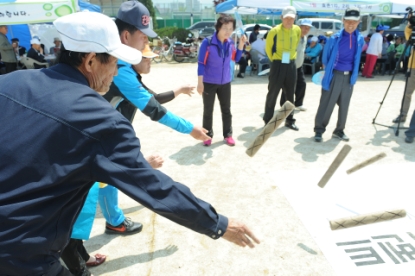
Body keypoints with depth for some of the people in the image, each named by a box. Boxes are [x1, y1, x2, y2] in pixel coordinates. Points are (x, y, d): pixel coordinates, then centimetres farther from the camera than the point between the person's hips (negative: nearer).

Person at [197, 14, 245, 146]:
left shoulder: (230, 43, -1)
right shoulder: (207, 42, -16)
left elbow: (236, 59, 11)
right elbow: (201, 64, -14)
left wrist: (241, 44, -3)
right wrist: (200, 83, -17)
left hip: (225, 83, 4)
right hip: (209, 83, -4)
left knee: (226, 110, 12)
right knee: (208, 111, 8)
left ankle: (228, 135, 26)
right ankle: (208, 136, 23)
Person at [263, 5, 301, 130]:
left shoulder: (297, 30, 2)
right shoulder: (275, 31, -11)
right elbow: (268, 48, 2)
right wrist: (275, 60, 9)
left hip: (291, 65, 4)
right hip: (278, 65, -4)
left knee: (290, 94, 11)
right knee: (273, 93, 1)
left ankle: (290, 120, 23)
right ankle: (268, 120, 12)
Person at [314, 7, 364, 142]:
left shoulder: (360, 40, 4)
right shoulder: (334, 38, -7)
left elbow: (357, 58, 18)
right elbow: (325, 57, 5)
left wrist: (354, 74, 17)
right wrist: (327, 70, 8)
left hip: (349, 77, 4)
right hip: (334, 75, -4)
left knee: (344, 106, 12)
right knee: (326, 105, -1)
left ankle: (339, 130, 25)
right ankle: (319, 130, 10)